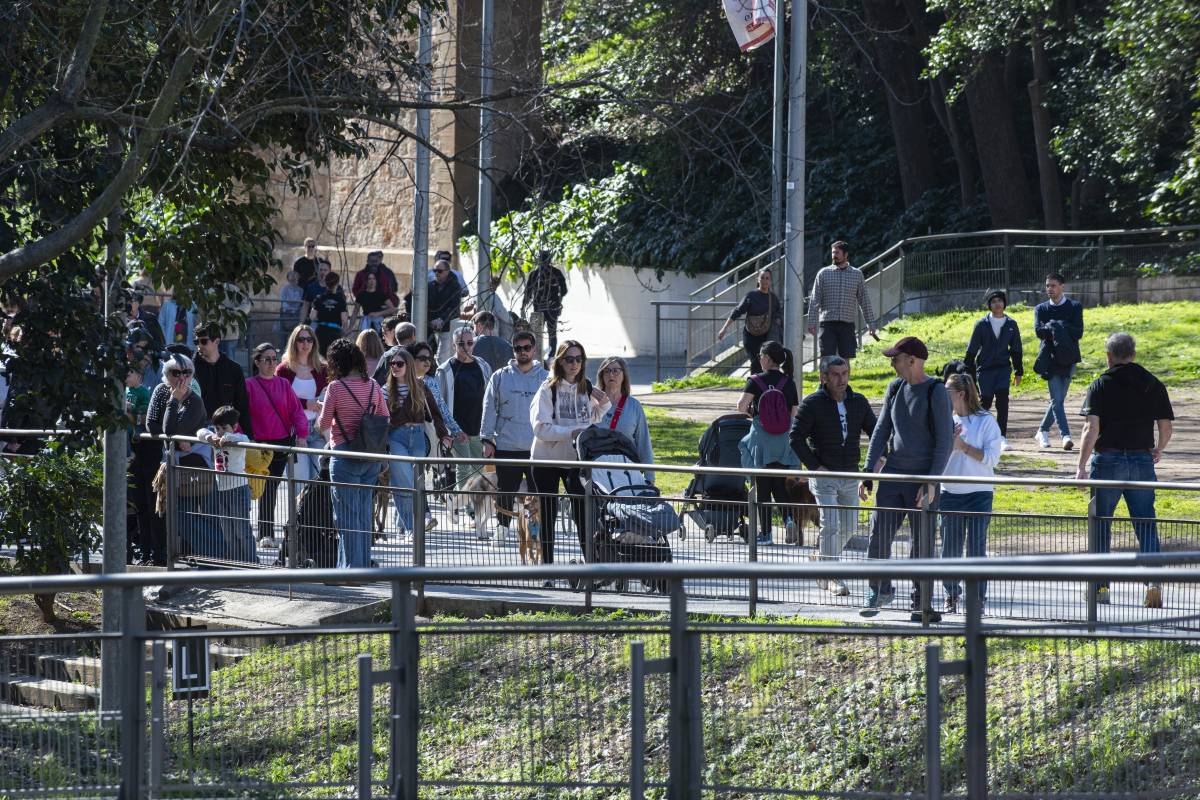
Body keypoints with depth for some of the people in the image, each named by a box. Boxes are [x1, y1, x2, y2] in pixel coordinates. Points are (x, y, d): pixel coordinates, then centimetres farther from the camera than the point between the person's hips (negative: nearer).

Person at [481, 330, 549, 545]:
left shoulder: (545, 378, 7)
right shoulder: (500, 377, 5)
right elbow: (490, 409, 6)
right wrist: (486, 440, 0)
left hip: (537, 447, 0)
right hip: (507, 446, 0)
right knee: (505, 492, 6)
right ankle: (502, 527, 18)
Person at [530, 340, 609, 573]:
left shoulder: (587, 388, 5)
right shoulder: (549, 389, -9)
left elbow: (593, 421, 19)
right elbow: (540, 427, -15)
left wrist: (603, 405, 0)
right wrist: (571, 432, -22)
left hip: (576, 458, 3)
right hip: (547, 458, -3)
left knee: (583, 512, -2)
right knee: (548, 515, 5)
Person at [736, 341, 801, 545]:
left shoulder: (756, 381, -7)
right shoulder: (788, 382, 3)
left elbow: (741, 405, -18)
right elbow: (794, 413, 4)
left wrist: (751, 412, 3)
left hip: (761, 438, -3)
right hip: (784, 439, 3)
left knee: (763, 487, 5)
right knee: (780, 485, 13)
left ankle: (765, 533, 8)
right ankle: (788, 518, -12)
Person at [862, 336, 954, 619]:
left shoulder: (936, 392, -9)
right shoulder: (896, 388, 10)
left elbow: (944, 441, -10)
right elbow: (881, 431, 14)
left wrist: (932, 482, -16)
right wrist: (869, 470, 5)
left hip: (923, 478, -5)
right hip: (892, 474, 5)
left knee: (922, 543, -1)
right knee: (879, 535, 0)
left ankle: (920, 604, 7)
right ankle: (880, 590, 17)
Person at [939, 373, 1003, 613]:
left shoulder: (986, 421, -3)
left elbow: (992, 458, -9)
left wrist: (963, 447, -14)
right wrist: (949, 441, -8)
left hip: (978, 495, -4)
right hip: (949, 492, 4)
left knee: (976, 550, -5)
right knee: (950, 549, 6)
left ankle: (978, 599, 0)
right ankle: (951, 595, 21)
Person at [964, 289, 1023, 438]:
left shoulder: (1011, 324, 4)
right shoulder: (982, 325, -2)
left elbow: (1016, 350, 12)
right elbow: (971, 350, 2)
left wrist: (1018, 372, 13)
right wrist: (968, 372, 1)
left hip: (1003, 368, 1)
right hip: (984, 369, -1)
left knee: (1003, 400, -13)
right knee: (985, 402, 3)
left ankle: (1001, 437, -11)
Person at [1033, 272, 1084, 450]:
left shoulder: (1074, 307, 5)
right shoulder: (1041, 309, 9)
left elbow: (1078, 332, -8)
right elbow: (1038, 331, -8)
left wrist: (1054, 327, -13)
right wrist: (1062, 331, -15)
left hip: (1068, 358, 1)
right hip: (1050, 359, 0)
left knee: (1058, 399, 6)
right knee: (1057, 399, -11)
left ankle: (1043, 431, 24)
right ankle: (1065, 435, -16)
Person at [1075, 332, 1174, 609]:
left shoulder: (1100, 386, -5)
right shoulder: (1154, 385, 4)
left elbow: (1091, 428, -13)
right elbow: (1167, 427, 6)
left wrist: (1082, 466, -10)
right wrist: (1159, 450, 26)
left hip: (1107, 460, -2)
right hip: (1142, 460, 2)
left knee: (1101, 526, 9)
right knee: (1146, 526, 5)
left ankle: (1101, 587, 12)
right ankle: (1154, 581, -12)